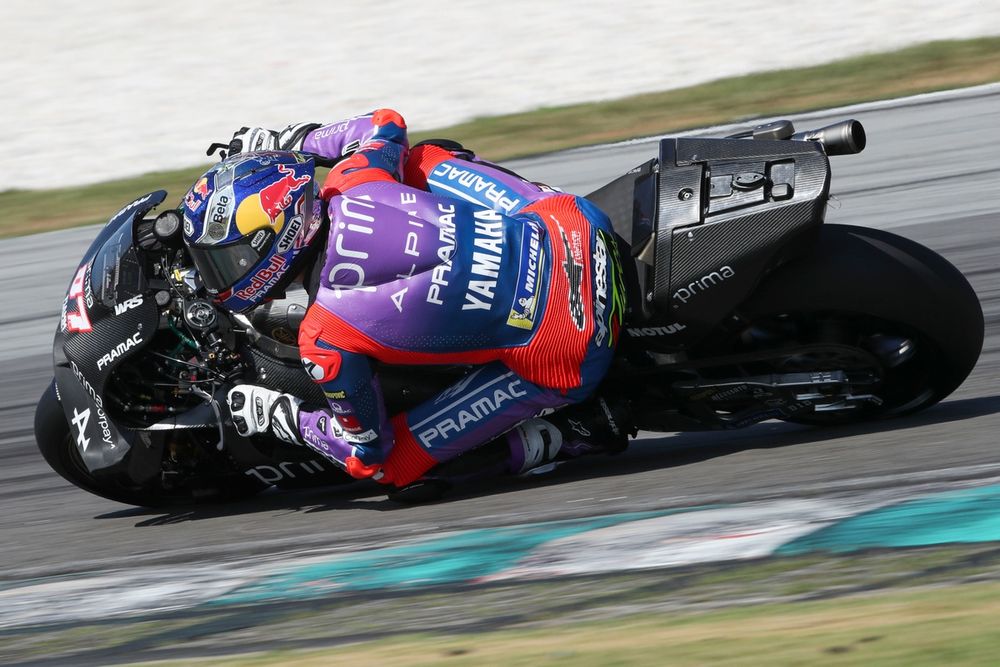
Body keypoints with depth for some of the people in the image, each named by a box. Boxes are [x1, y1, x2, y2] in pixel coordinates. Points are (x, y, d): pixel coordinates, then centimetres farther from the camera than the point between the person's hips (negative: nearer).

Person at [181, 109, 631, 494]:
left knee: (391, 465, 4)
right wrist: (289, 145, 30)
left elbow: (369, 452, -6)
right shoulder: (351, 185, -6)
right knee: (423, 158, 25)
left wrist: (275, 416, 8)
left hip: (563, 362, -6)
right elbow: (386, 124, 20)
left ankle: (575, 435, 6)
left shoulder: (325, 338, -21)